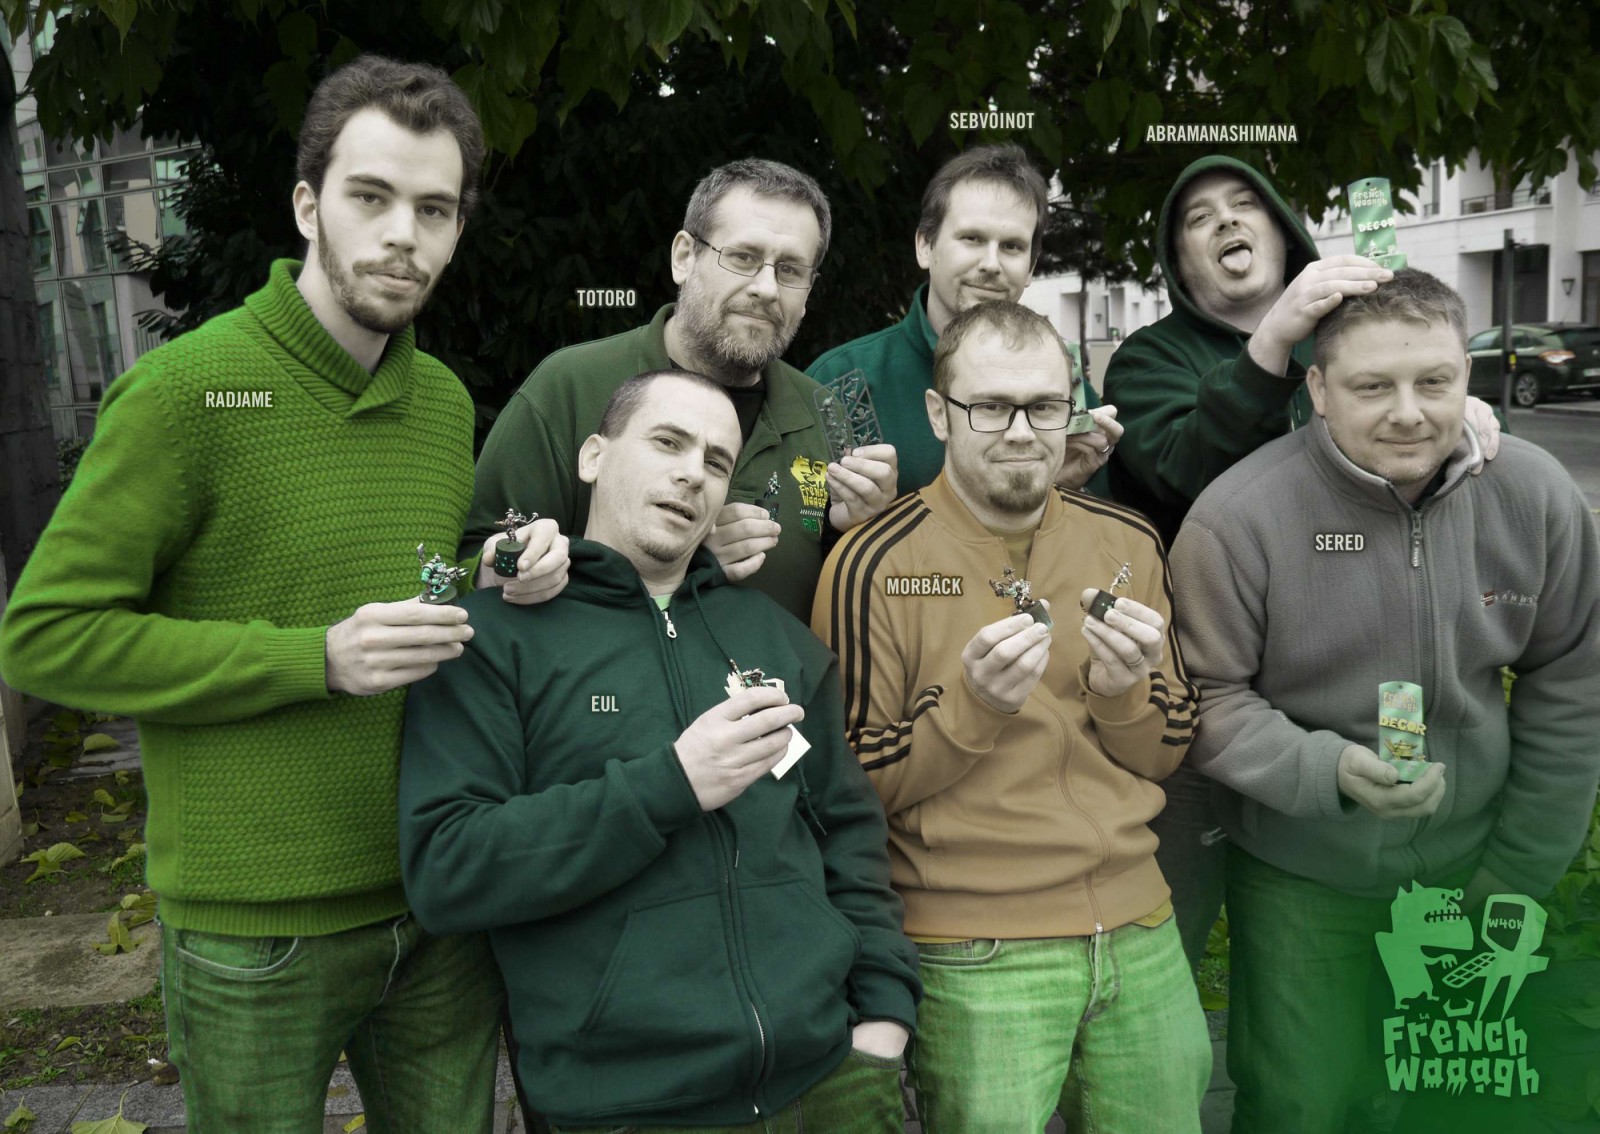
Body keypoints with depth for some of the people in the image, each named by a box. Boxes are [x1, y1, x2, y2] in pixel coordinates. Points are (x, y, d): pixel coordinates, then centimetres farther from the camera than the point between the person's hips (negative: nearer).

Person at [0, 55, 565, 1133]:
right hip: (256, 929, -5)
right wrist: (316, 659, -22)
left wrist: (502, 584, -5)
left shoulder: (446, 398, 6)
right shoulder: (187, 387, -13)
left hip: (440, 905, 5)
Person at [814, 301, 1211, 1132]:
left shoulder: (1128, 543, 4)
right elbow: (853, 786, -7)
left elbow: (1165, 757, 9)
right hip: (974, 959, -4)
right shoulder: (875, 563, -11)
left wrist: (1122, 691, -12)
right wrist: (971, 702, -22)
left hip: (1137, 930, 5)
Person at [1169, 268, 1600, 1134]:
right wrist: (1329, 770, -30)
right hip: (1300, 880, -3)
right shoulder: (1239, 517, -21)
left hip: (1468, 865, 4)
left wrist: (1519, 874, 2)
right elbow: (1207, 700, -14)